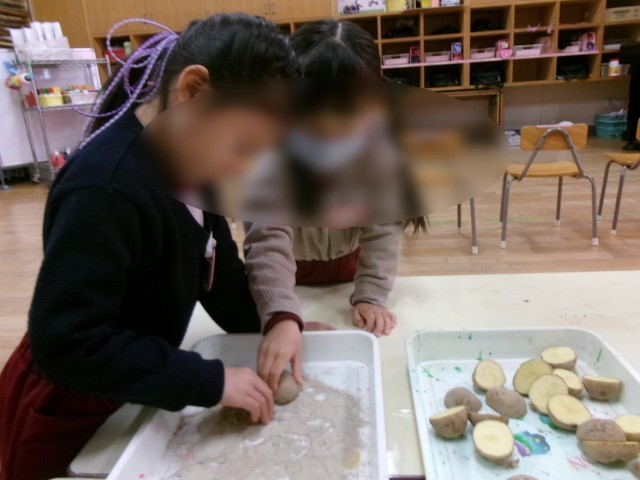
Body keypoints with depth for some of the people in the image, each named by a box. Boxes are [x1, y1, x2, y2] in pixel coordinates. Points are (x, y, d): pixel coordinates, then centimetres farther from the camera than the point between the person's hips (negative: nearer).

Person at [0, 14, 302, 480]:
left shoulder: (188, 161, -7)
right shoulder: (105, 190, -34)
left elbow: (219, 268, -2)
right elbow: (65, 343, -34)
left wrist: (278, 321, -14)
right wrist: (210, 381, -32)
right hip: (65, 416, -7)